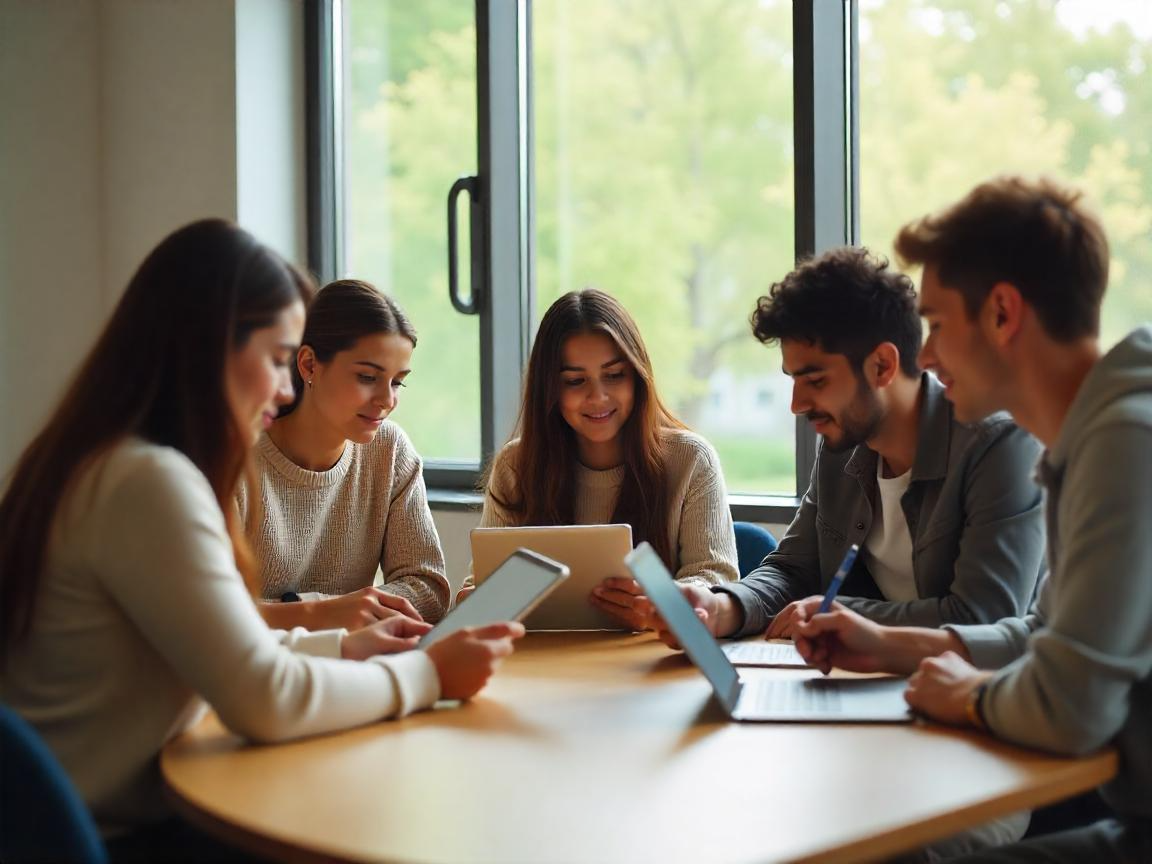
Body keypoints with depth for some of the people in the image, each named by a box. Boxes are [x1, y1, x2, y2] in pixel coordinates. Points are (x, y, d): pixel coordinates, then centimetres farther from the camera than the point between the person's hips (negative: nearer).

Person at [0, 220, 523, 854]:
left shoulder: (96, 464, 9)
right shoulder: (151, 482, -22)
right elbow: (265, 700, -23)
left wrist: (344, 646, 13)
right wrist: (426, 673, -11)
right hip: (110, 837, -9)